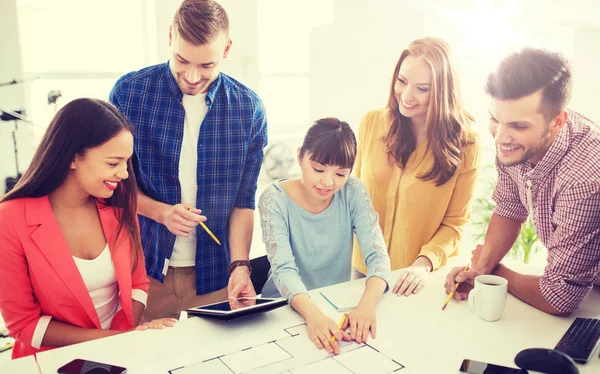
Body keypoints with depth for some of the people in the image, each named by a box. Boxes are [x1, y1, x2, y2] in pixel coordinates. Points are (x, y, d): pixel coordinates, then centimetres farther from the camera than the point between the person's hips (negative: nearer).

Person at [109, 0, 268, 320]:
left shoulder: (249, 110, -6)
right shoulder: (129, 92, -8)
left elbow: (243, 200, -2)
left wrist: (239, 265, -14)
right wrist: (161, 211, -17)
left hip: (214, 273, 1)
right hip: (145, 268, 0)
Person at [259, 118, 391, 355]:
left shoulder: (353, 192, -7)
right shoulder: (275, 199, -14)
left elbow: (377, 255, -14)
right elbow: (284, 269, -24)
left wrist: (367, 305, -33)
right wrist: (313, 314, -42)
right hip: (286, 309, -2)